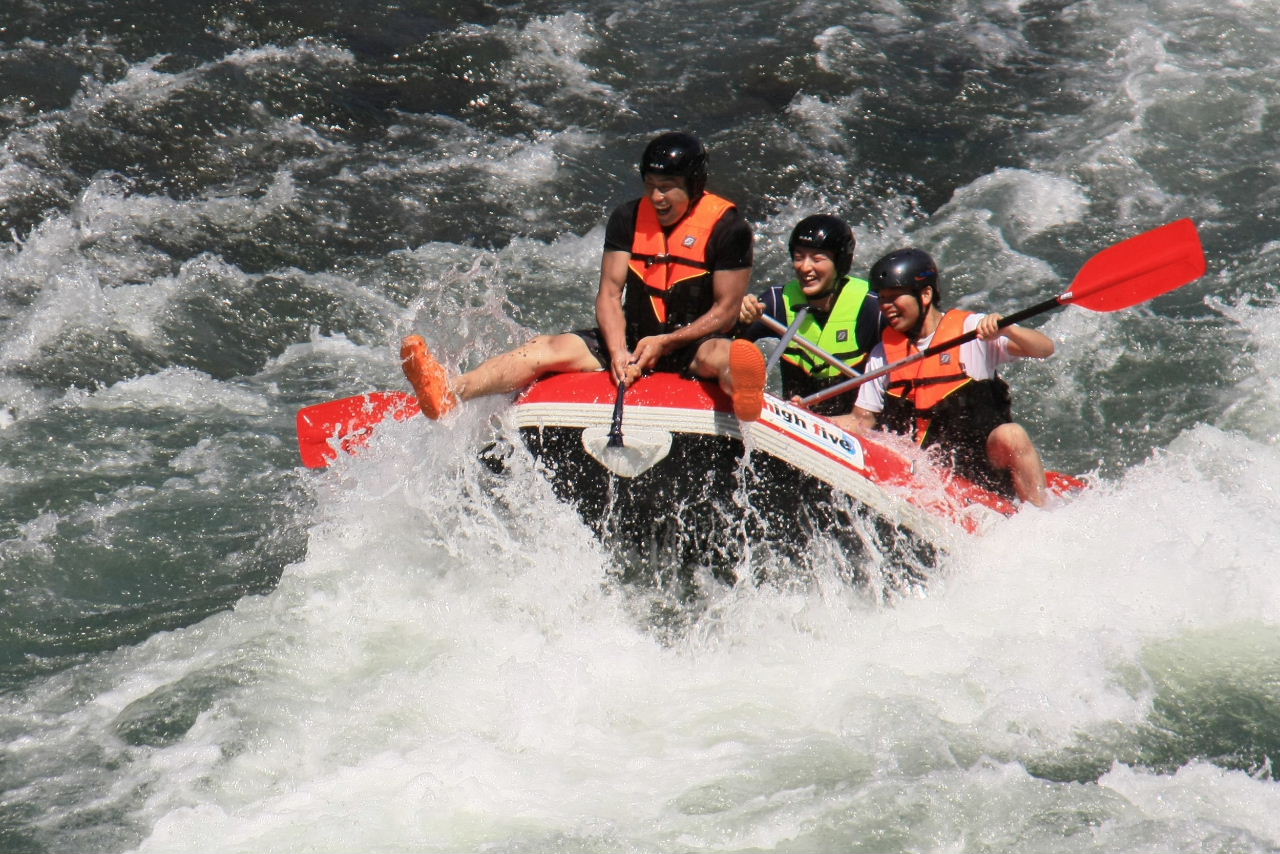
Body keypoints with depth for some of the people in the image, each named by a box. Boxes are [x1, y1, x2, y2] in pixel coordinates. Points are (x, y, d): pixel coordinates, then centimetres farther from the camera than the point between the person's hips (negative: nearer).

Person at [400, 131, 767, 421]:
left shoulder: (727, 227, -8)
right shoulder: (629, 219, 4)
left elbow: (726, 311, -9)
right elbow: (609, 293, -2)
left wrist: (665, 343, -20)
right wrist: (618, 350, -21)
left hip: (692, 344, -4)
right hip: (633, 337, 4)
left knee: (720, 355, -39)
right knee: (551, 348, -19)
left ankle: (744, 398, -78)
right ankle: (449, 392, -41)